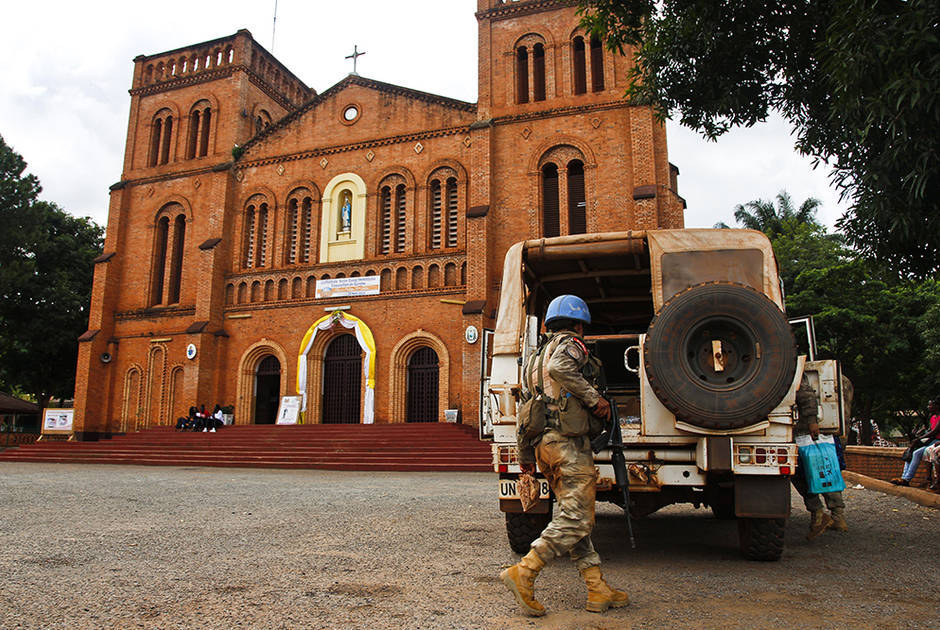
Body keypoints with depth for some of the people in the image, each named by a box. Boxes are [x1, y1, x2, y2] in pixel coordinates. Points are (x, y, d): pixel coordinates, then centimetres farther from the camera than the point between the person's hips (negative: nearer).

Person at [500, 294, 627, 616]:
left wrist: (527, 455, 26)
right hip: (568, 443, -9)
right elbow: (559, 367, -26)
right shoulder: (570, 344, 0)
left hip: (546, 444, 9)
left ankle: (598, 590, 13)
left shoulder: (538, 355, 26)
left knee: (572, 516, 9)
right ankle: (523, 574, -11)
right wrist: (595, 398, -18)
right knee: (576, 520, -8)